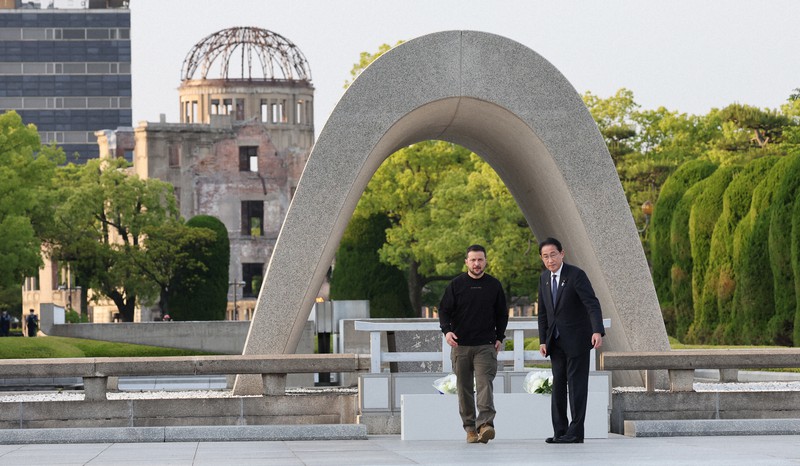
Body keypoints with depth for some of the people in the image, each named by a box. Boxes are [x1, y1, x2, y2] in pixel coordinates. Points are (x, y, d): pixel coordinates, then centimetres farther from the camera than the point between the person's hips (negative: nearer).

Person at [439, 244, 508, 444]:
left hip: (485, 345, -1)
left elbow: (501, 314, 16)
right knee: (464, 388, 3)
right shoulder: (456, 285, 4)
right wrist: (446, 330, -12)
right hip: (460, 345, 1)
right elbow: (444, 310, 6)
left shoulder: (494, 285, 7)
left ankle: (485, 424, -28)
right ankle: (470, 428, 9)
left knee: (484, 384, -16)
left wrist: (499, 337, 8)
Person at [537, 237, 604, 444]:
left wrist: (598, 331, -35)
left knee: (577, 385, -5)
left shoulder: (576, 275, -14)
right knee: (558, 385, 6)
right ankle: (560, 431, 9)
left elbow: (593, 304, -22)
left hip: (576, 340, -6)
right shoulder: (545, 278, 7)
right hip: (556, 341, 6)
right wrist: (543, 341, 5)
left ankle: (576, 432, -4)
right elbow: (543, 312, 12)